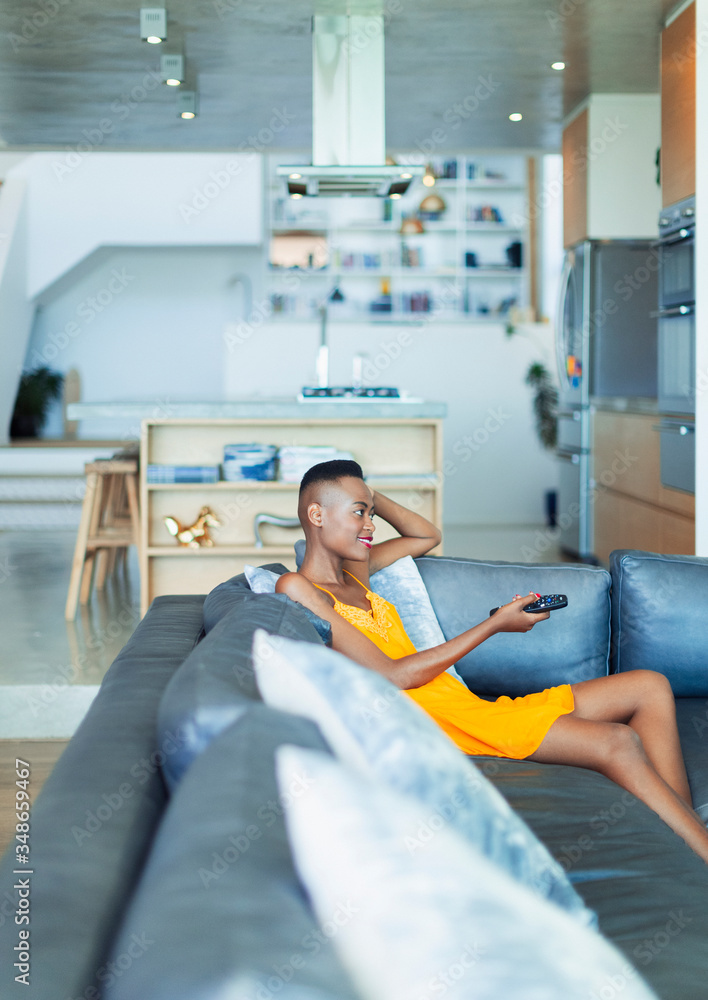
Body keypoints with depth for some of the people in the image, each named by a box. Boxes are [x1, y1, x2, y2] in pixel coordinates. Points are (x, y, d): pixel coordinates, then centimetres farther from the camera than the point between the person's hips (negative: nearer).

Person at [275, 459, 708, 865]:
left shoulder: (352, 571, 21)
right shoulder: (297, 588, -6)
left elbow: (427, 536, 41)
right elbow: (392, 676, -13)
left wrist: (370, 496, 22)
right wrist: (495, 625, -9)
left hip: (471, 709, 10)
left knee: (650, 688, 0)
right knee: (617, 743, -24)